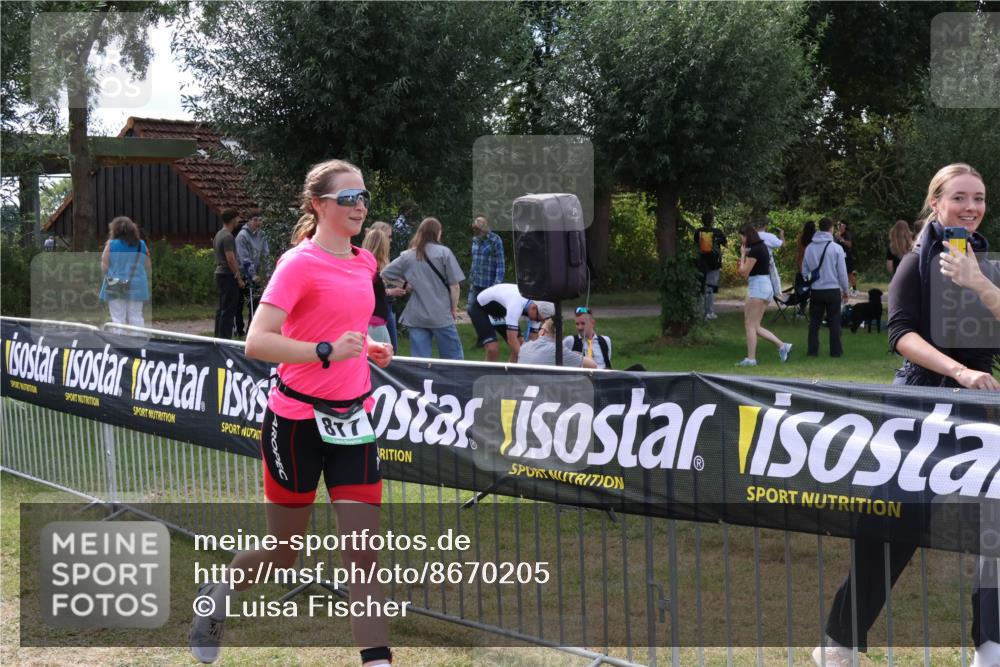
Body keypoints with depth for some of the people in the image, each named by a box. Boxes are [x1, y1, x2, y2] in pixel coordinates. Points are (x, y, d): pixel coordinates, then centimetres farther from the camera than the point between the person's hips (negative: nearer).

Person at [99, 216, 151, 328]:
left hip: (115, 287, -3)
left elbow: (104, 267, -8)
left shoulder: (111, 245, -7)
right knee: (136, 317, 9)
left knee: (118, 319, 0)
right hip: (136, 286, 3)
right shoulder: (141, 245, 3)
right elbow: (148, 267, 8)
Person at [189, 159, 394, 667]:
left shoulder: (364, 262, 8)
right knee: (282, 557, 9)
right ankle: (218, 594, 40)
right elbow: (257, 343, -23)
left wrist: (366, 347, 8)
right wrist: (328, 352, -30)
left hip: (351, 417, 5)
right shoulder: (299, 263, -14)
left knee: (363, 551, -3)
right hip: (297, 420, -5)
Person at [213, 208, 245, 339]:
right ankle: (225, 337, -10)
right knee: (229, 310, -8)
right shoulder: (228, 237, -15)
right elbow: (230, 259, -21)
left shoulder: (218, 235, 16)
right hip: (228, 276, -10)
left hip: (219, 273, 10)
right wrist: (239, 278, -16)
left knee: (221, 309, 14)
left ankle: (218, 336, 17)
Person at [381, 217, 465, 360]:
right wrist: (454, 308, 6)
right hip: (441, 315, -3)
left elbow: (385, 274, 8)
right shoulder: (444, 253, -5)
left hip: (416, 317, 3)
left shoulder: (407, 256, 4)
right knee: (454, 359, 7)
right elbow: (454, 285, -6)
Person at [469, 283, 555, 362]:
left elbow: (532, 340, -9)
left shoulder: (536, 308, -17)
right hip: (481, 309, -8)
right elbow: (511, 340, -44)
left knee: (520, 345, -3)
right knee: (493, 348, -24)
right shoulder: (516, 305, -41)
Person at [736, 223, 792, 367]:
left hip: (758, 287, -10)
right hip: (766, 286, 10)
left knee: (750, 325, -4)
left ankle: (750, 358, -3)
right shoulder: (762, 247, 16)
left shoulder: (754, 250, -15)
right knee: (755, 326, 10)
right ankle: (782, 345, 6)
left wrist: (743, 254, -4)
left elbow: (744, 272, -14)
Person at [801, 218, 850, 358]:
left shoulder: (809, 248, 2)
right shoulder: (836, 248, -9)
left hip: (815, 291, 3)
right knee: (834, 322, 5)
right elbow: (842, 272, -5)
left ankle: (812, 350, 8)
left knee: (814, 322, 9)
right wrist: (845, 290, 6)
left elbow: (804, 271, 6)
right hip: (833, 290, -3)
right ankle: (836, 351, 7)